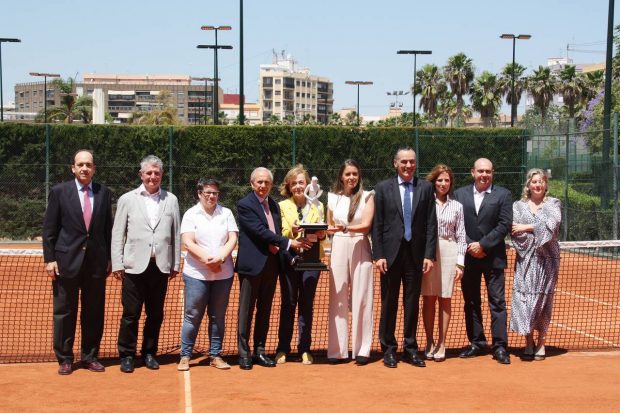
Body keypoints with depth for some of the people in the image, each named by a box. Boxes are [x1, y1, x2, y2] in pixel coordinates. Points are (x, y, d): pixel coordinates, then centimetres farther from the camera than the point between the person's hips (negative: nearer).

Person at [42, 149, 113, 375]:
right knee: (64, 312, 5)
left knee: (94, 312, 8)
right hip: (66, 261, -2)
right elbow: (49, 229, 0)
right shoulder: (59, 192, 0)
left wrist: (109, 259, 6)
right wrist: (49, 259, -6)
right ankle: (64, 358, 16)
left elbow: (108, 228, 9)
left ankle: (90, 356, 21)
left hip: (96, 262, 2)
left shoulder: (104, 193, 6)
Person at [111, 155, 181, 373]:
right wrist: (117, 264, -2)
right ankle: (127, 355, 13)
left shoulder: (171, 200, 9)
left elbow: (176, 234, 9)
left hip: (161, 266, 2)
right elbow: (117, 234, 4)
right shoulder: (127, 199, 6)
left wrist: (176, 263, 6)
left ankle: (149, 353, 21)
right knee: (131, 313, 1)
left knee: (156, 314, 9)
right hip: (135, 266, -2)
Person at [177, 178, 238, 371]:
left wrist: (221, 257, -15)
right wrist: (207, 259, -18)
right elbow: (188, 243, -7)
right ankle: (185, 356, 9)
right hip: (197, 274, -2)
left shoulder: (226, 213, 8)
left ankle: (215, 355, 16)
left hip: (223, 274, 2)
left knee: (218, 317, 8)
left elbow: (232, 239, 1)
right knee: (192, 316, 1)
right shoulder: (191, 214, 2)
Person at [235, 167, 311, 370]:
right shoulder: (244, 205, -9)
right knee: (246, 310, 1)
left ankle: (259, 351, 18)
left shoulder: (274, 205, 13)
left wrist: (289, 257, 3)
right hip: (252, 263, -6)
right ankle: (244, 353, 7)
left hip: (272, 262, 7)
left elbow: (277, 234, 15)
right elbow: (261, 232, -17)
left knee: (265, 310, 11)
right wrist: (289, 243, -18)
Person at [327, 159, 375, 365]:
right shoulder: (333, 197, 11)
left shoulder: (367, 197, 2)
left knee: (361, 298, -2)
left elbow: (366, 225, -8)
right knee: (337, 298, 0)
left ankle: (362, 350, 3)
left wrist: (345, 228, -23)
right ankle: (337, 350, 4)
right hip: (338, 249, 2)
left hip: (360, 249, -2)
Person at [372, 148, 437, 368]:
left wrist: (429, 254, -4)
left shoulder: (425, 188, 5)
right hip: (391, 253, -1)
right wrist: (378, 255, -6)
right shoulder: (383, 188, 2)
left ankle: (410, 349, 17)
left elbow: (431, 224, 3)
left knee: (413, 303, 7)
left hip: (416, 253, 1)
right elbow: (377, 224, 0)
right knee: (389, 303, 5)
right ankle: (388, 350, 15)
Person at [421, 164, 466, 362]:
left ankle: (441, 344, 9)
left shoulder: (456, 206, 9)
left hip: (449, 253, 1)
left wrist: (460, 262, 2)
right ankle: (429, 342, 9)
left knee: (445, 299, 3)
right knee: (428, 298, 0)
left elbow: (461, 236, 9)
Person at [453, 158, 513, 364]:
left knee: (497, 301, -2)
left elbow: (505, 225, -7)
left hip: (493, 257, -3)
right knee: (471, 302, 9)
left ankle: (500, 346, 2)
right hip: (468, 256, 3)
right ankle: (476, 343, 19)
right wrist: (469, 246, -8)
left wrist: (483, 245, -11)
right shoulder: (460, 194, 6)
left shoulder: (503, 194, 0)